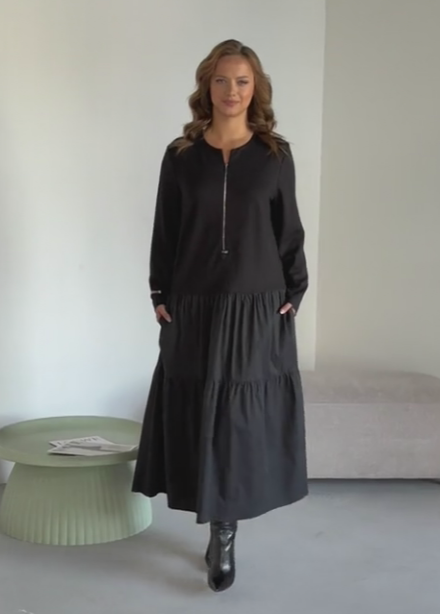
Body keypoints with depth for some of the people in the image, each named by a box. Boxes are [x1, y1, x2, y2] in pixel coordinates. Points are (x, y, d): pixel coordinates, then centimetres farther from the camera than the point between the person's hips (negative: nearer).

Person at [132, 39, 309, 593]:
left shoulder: (275, 155, 1)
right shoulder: (181, 156, 2)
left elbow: (290, 230, 5)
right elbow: (164, 232, 5)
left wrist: (294, 292, 1)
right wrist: (160, 295, 1)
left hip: (257, 308, -1)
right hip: (194, 308, 1)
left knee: (244, 416, 1)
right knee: (200, 414, 3)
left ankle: (225, 531, 11)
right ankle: (220, 526, 16)